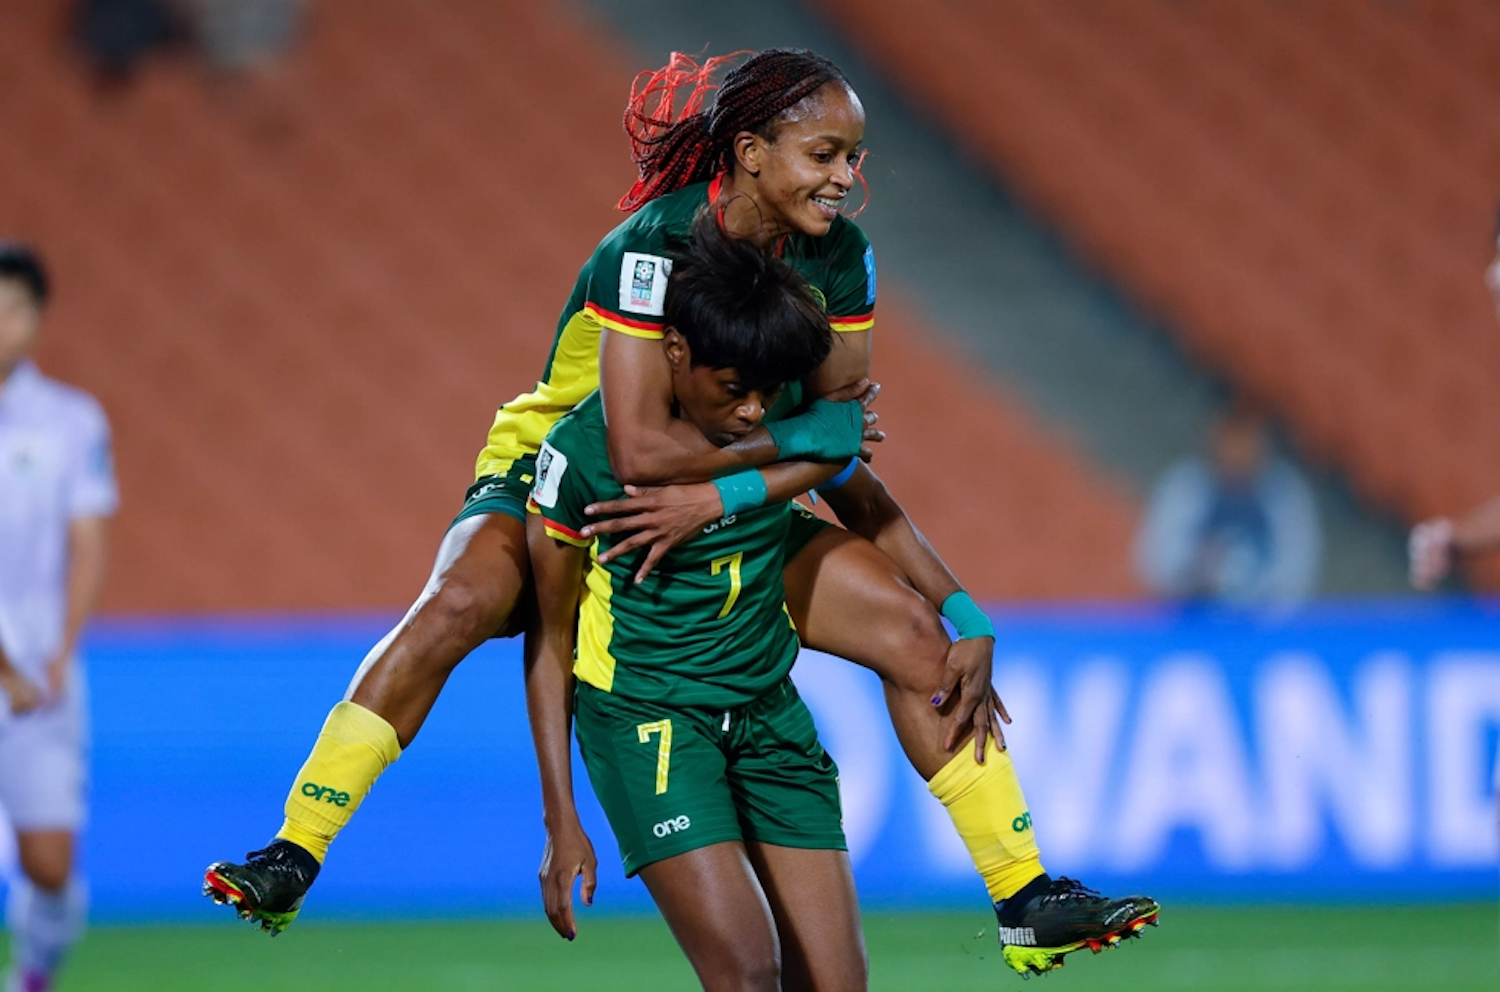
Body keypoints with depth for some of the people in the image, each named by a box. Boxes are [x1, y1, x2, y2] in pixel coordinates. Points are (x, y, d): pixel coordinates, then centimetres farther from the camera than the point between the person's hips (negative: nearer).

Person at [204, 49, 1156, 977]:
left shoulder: (839, 257, -11)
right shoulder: (652, 247, -29)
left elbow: (840, 457, -14)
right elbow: (641, 450, -37)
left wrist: (722, 493, -30)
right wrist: (799, 435, -31)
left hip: (734, 518, 5)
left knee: (917, 630, -10)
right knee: (461, 600, -36)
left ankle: (1027, 901, 0)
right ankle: (292, 857, -29)